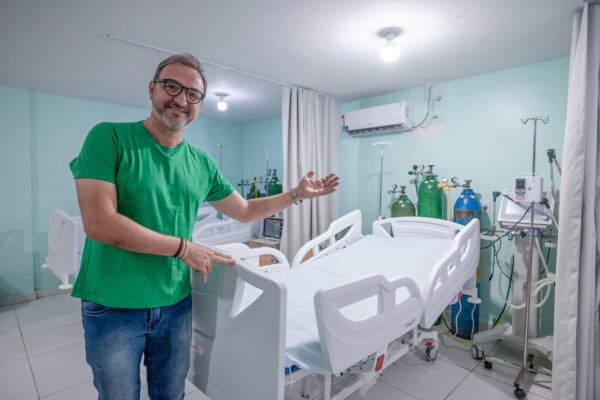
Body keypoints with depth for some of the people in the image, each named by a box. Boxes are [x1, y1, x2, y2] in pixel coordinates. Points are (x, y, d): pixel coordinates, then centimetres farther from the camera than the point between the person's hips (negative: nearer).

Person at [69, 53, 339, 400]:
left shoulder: (202, 163, 2)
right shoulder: (110, 137, -11)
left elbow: (246, 211, 11)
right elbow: (100, 224, -21)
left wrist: (297, 194, 5)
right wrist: (183, 248, -17)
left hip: (176, 304, 4)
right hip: (113, 306, -3)